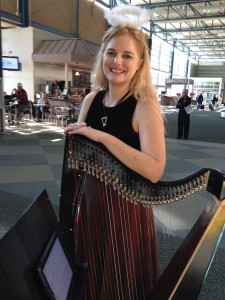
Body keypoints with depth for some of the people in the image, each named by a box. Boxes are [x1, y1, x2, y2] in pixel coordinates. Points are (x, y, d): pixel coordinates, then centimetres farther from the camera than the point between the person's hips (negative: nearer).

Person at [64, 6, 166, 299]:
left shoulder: (145, 106, -19)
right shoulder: (91, 99, -2)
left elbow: (154, 170, -31)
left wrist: (102, 136, -32)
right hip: (91, 200, 6)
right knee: (91, 273, 27)